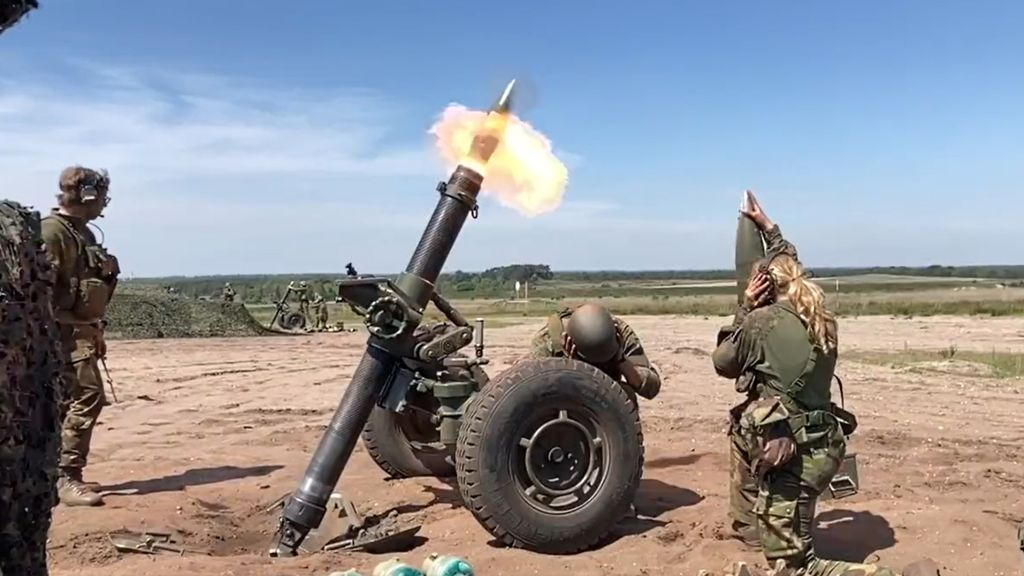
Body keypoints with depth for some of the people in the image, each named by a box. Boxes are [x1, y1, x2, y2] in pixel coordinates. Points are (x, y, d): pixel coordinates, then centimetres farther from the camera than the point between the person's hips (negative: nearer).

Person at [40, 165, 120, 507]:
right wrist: (54, 332, -20)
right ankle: (66, 478, -10)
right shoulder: (52, 231, -12)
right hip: (65, 331, -10)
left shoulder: (82, 233, 17)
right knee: (88, 397, -14)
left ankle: (64, 475, 21)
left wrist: (95, 331, 17)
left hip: (81, 330, 10)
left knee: (73, 401, 13)